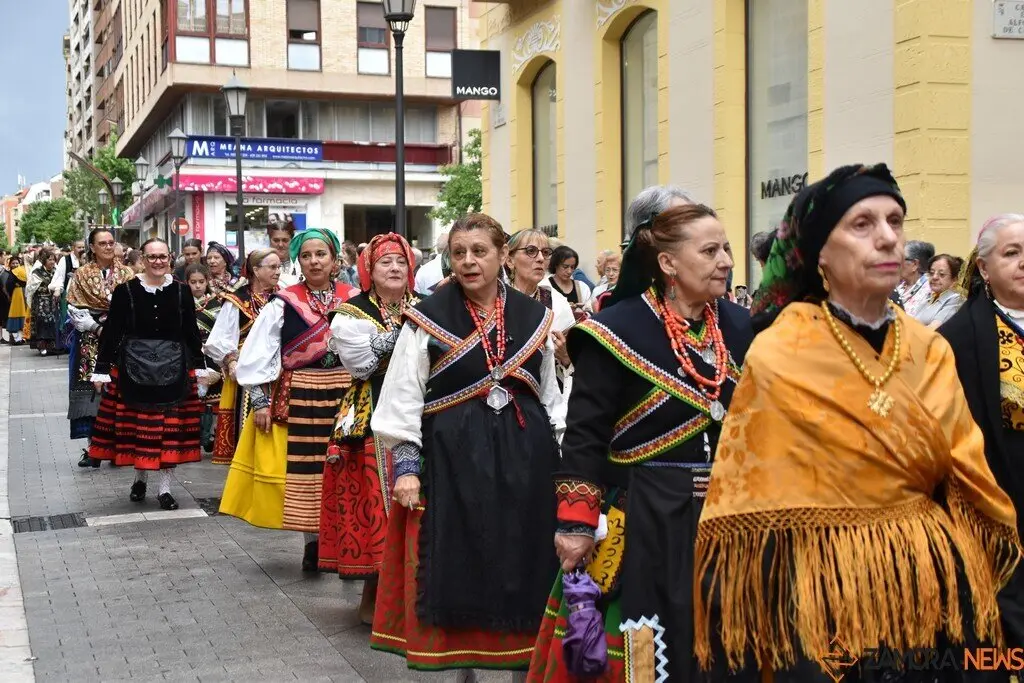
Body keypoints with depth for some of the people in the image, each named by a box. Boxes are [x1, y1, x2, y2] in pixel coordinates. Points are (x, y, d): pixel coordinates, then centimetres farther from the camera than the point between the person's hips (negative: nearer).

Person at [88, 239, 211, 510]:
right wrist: (102, 369, -5)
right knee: (136, 424, 6)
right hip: (134, 365, -1)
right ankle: (140, 477, 28)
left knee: (170, 426, 3)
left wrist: (200, 366, 8)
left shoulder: (181, 290, 0)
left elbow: (192, 332, 7)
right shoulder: (126, 290, -5)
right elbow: (111, 332, -3)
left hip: (173, 367, 1)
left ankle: (165, 487, 12)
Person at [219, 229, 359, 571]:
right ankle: (313, 542, 15)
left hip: (345, 396, 1)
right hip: (297, 398, -1)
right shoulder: (283, 303, -2)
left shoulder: (354, 301, 1)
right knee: (303, 470, 2)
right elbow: (257, 355, -2)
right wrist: (260, 401, -6)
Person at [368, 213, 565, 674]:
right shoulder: (429, 317, -2)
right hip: (453, 456, -3)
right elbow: (403, 396, -2)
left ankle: (520, 658, 20)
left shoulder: (533, 317, 7)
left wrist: (567, 461, 10)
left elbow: (551, 394, 14)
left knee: (521, 565, 7)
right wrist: (405, 465, -8)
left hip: (525, 455, 3)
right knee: (456, 565, 1)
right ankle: (459, 660, 13)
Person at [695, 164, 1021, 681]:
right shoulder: (777, 356, -9)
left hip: (932, 584, 5)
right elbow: (747, 498, -7)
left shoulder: (931, 352, 3)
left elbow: (967, 477, 11)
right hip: (822, 592, -4)